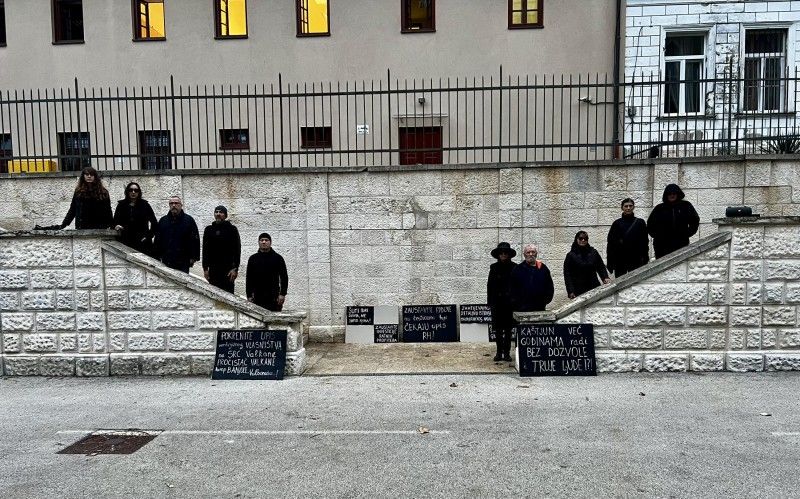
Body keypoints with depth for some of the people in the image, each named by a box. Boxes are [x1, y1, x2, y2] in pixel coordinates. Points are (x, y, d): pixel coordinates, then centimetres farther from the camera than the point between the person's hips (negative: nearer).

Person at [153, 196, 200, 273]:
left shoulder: (189, 220, 2)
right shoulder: (163, 220, 11)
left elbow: (195, 240, -1)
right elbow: (157, 240, 13)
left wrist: (193, 257, -6)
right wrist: (158, 256, 7)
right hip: (166, 261, 3)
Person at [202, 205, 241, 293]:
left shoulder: (232, 229, 2)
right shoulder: (209, 229, 12)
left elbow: (237, 250, -2)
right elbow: (205, 250, 13)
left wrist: (235, 268, -10)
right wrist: (205, 268, 6)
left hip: (228, 268, -3)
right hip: (213, 268, 3)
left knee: (228, 293, -5)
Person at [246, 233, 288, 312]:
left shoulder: (277, 258, 6)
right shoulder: (253, 259, 11)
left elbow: (284, 277, 3)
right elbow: (249, 279, 11)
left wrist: (282, 294, -6)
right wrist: (249, 296, 4)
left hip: (274, 297, -2)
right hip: (258, 298, 2)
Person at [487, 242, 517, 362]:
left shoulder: (514, 267, 1)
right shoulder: (494, 267, 4)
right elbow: (490, 285, 5)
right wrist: (490, 301, 0)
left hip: (509, 302, -1)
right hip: (497, 302, 1)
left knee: (508, 329, 6)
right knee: (498, 329, 3)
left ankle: (507, 352, 14)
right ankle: (499, 352, 12)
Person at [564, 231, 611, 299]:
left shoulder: (593, 252, 8)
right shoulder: (571, 255, 1)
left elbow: (601, 267, 14)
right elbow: (567, 275, -2)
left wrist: (605, 278, -6)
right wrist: (570, 292, -10)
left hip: (594, 288, 3)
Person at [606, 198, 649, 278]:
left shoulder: (640, 223, 4)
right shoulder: (617, 223, 3)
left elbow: (645, 242, 6)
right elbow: (610, 243, 2)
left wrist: (645, 260, -1)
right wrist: (610, 263, -2)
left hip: (636, 260, 0)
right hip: (620, 261, 0)